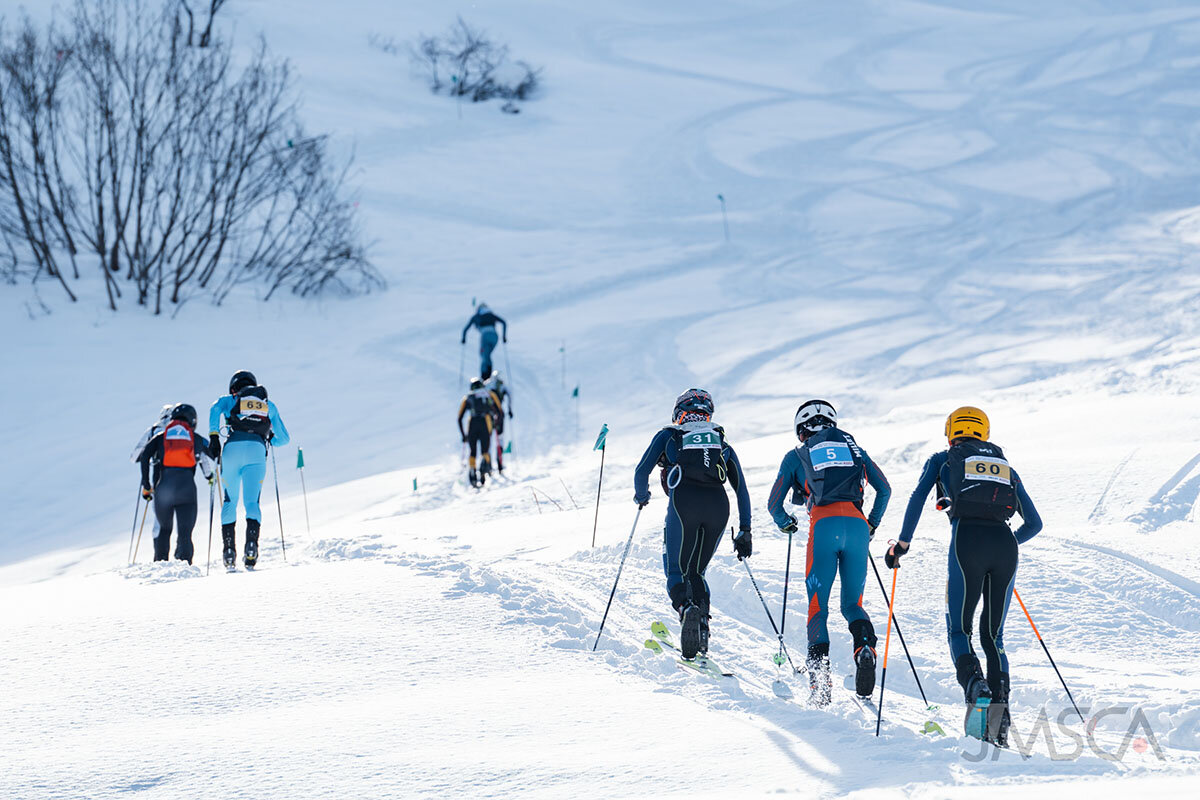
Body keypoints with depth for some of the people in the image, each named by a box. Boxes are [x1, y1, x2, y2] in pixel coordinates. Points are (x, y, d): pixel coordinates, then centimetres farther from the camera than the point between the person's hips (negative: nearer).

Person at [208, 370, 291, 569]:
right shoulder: (269, 405, 28)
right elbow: (284, 438, 30)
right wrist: (270, 440, 51)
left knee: (230, 501, 12)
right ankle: (251, 542, -28)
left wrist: (213, 436, -4)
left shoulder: (229, 400, 22)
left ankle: (228, 548, 1)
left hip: (233, 447, -1)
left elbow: (215, 409, -3)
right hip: (257, 450, 1)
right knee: (252, 502, -3)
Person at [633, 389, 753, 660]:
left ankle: (686, 608, -30)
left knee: (676, 570, 3)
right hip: (718, 505, 3)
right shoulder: (722, 444, 30)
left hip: (684, 501, -3)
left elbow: (641, 472, 14)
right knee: (696, 571, 18)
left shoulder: (667, 436, 23)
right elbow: (741, 489, 23)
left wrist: (641, 496, 34)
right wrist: (745, 531, 25)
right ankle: (702, 631, -2)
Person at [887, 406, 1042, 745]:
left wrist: (903, 543, 15)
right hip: (1005, 544, 3)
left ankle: (975, 687, -25)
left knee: (959, 630, 6)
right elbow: (1034, 523, 29)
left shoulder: (942, 459, 22)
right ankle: (1000, 712, -8)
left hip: (968, 539, -3)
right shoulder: (1005, 466, 30)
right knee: (993, 634, 12)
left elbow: (918, 498, 6)